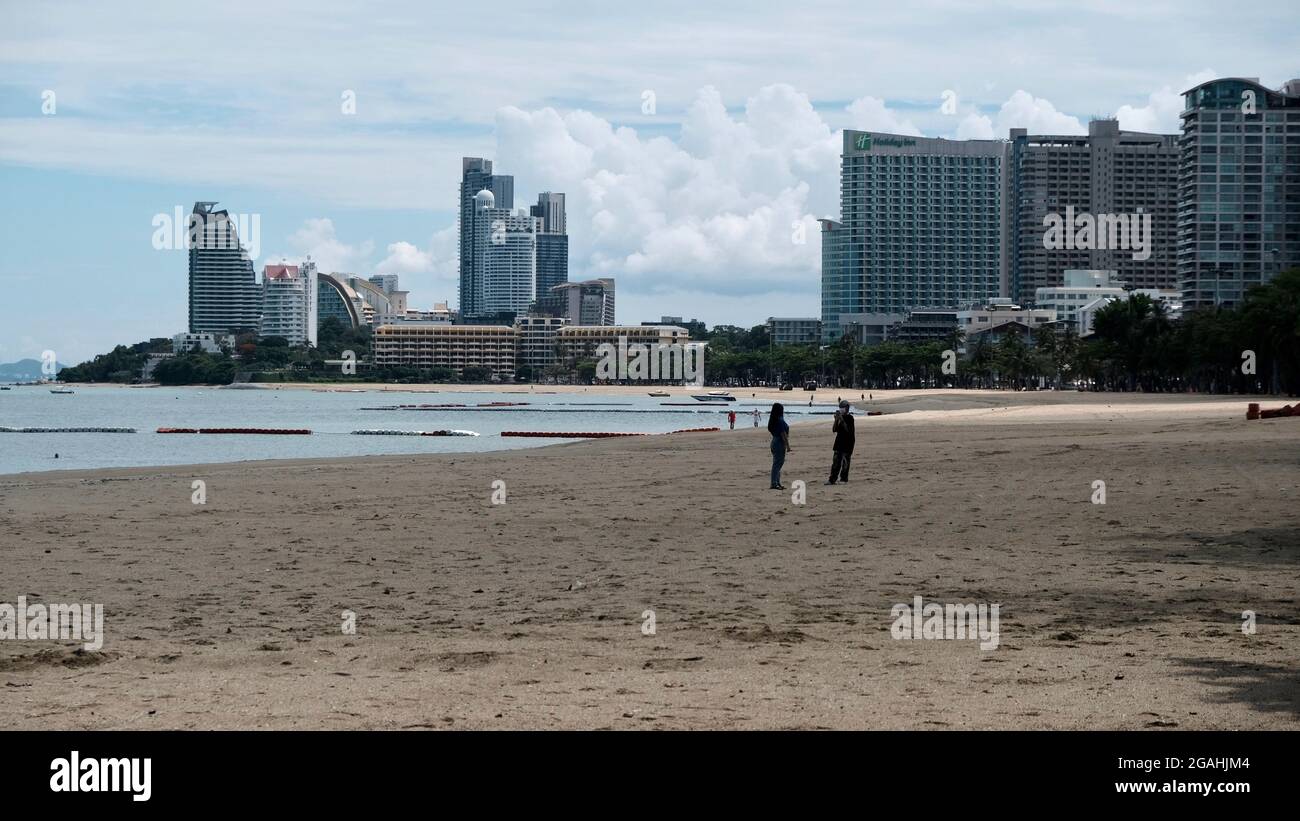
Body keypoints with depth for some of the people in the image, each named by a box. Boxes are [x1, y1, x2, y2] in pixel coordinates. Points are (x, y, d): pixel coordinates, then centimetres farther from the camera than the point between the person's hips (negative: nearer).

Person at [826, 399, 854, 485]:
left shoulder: (849, 418, -7)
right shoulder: (840, 417, 11)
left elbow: (847, 429, -19)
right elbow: (834, 429, 8)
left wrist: (841, 419, -22)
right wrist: (836, 420, -6)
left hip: (847, 443, -6)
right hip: (839, 442, 6)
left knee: (845, 462, -4)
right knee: (835, 462, 2)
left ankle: (843, 479, 2)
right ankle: (832, 480, 1)